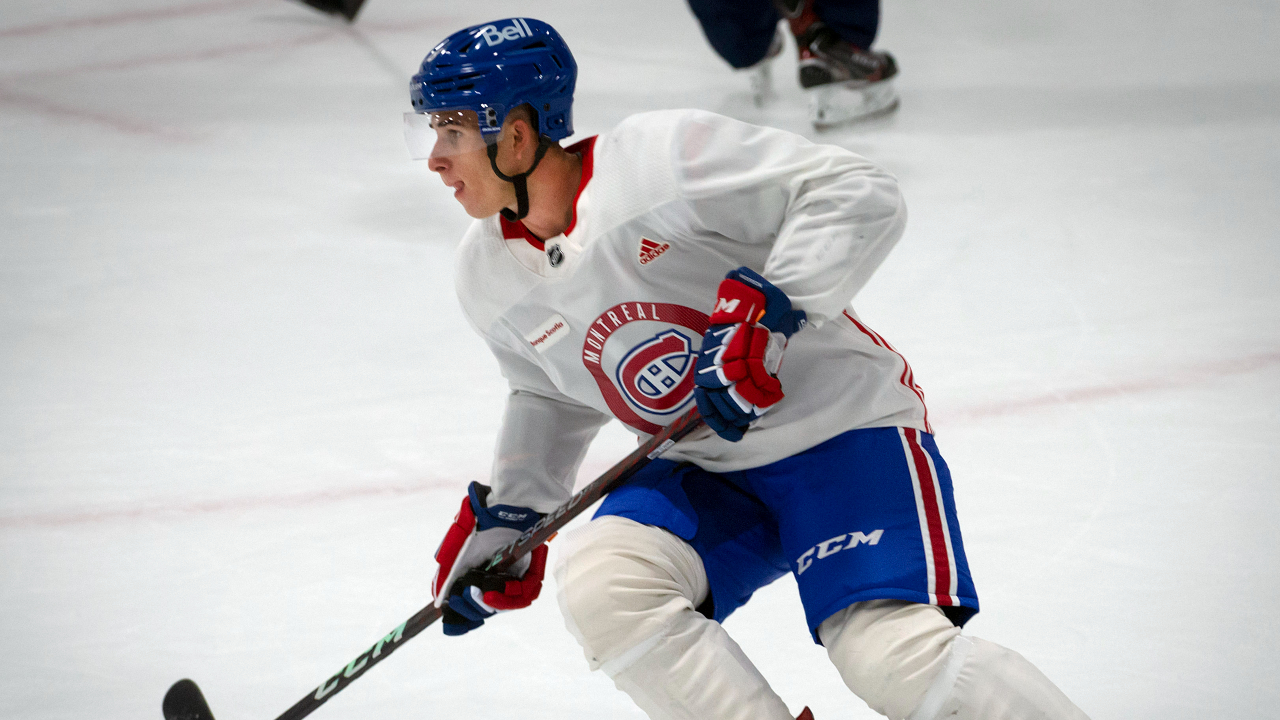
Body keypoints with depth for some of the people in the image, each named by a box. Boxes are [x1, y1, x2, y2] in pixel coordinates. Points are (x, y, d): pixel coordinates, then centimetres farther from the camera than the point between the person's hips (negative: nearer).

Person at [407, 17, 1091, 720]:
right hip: (703, 475, 6)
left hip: (846, 430, -6)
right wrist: (504, 514, 11)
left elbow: (858, 193, -22)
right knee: (600, 584, -23)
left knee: (896, 657, -25)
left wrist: (765, 307, -32)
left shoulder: (660, 155, -21)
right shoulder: (489, 278, 2)